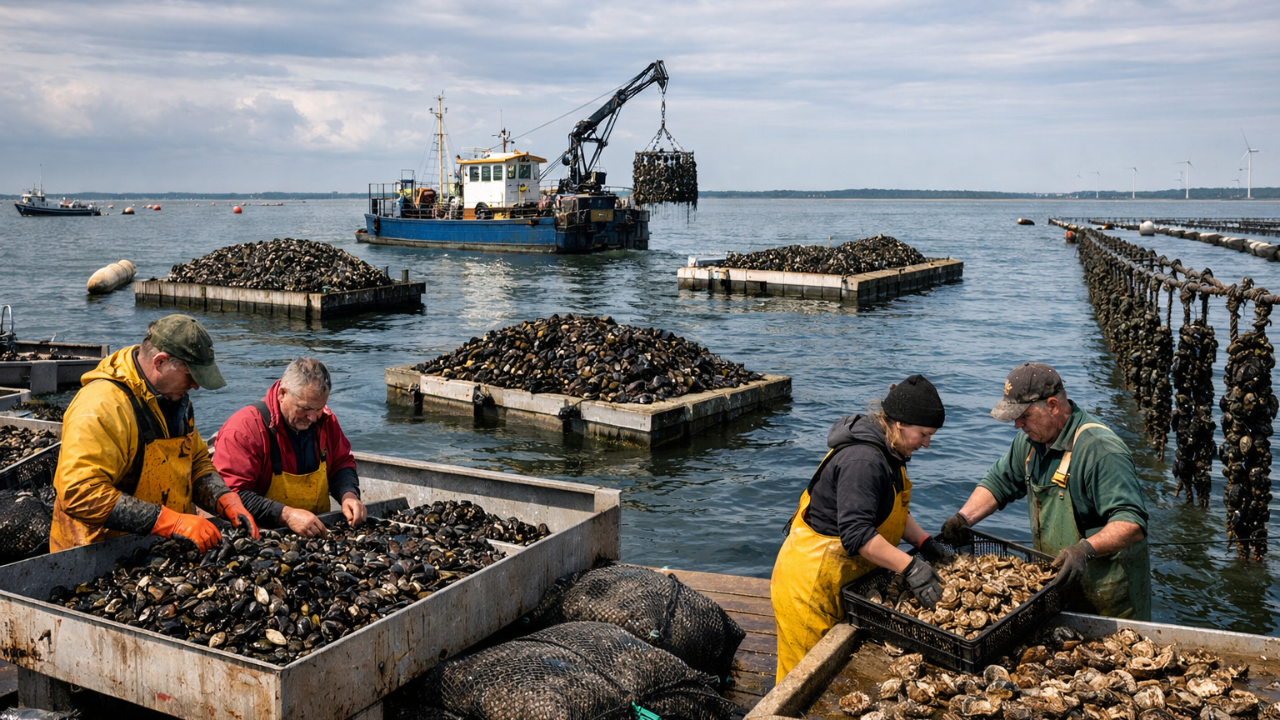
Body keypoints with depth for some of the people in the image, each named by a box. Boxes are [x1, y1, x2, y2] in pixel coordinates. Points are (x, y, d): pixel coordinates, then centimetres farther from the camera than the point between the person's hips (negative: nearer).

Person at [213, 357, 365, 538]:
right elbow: (231, 495, -21)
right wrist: (286, 515, -31)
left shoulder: (325, 419, 4)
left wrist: (349, 495, -5)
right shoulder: (244, 428, -15)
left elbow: (341, 463, 17)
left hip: (317, 529, 2)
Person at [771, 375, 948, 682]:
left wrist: (925, 543, 5)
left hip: (838, 580, 10)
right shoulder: (863, 460, -26)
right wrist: (910, 566, -35)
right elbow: (856, 533, -34)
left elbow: (893, 511, 19)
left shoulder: (887, 453, 7)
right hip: (809, 583, -10)